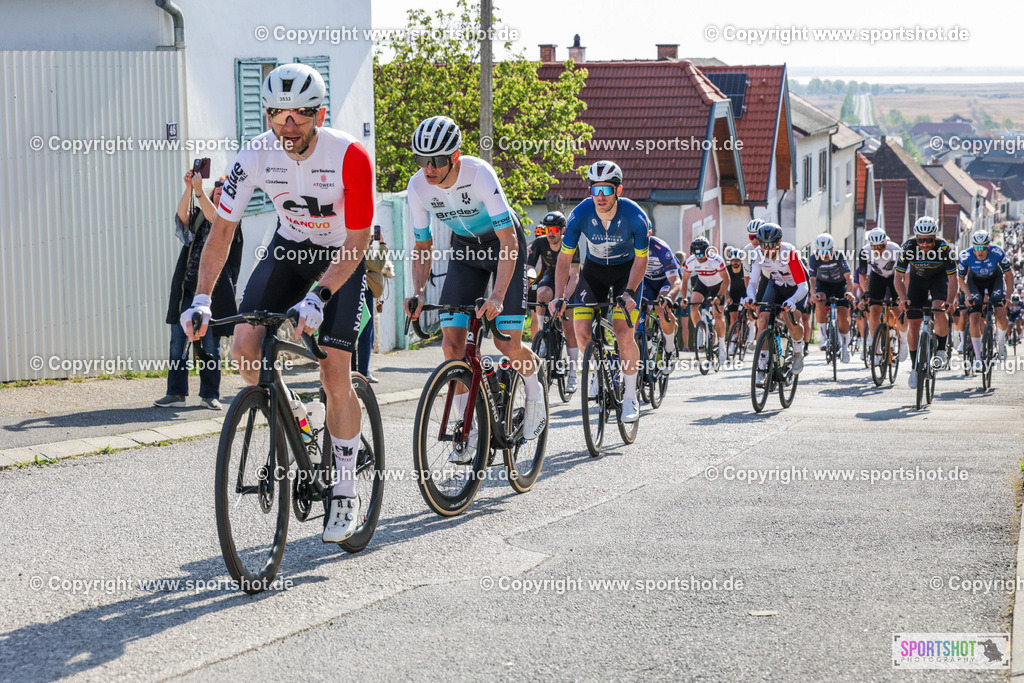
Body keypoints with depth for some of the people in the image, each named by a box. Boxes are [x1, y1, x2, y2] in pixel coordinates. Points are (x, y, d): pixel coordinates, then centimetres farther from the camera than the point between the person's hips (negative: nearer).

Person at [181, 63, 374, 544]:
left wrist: (317, 297, -39)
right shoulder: (256, 155, -19)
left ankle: (344, 487, 5)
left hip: (344, 256, -4)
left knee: (335, 374, -13)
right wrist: (201, 298, -26)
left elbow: (357, 242, -26)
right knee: (245, 346, -16)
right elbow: (222, 229, -14)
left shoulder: (349, 156, -29)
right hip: (290, 247, 4)